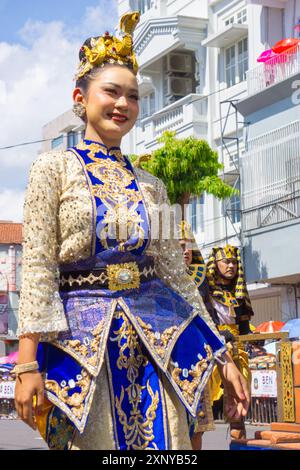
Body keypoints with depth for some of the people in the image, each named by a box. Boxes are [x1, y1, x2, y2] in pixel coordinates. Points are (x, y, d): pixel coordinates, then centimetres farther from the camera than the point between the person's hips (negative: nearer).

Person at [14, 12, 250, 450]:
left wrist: (222, 356, 11)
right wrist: (28, 360, -14)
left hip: (158, 340, 4)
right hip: (82, 338, -3)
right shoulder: (55, 167, 2)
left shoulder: (151, 185, 14)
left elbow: (176, 273, 14)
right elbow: (37, 267, -5)